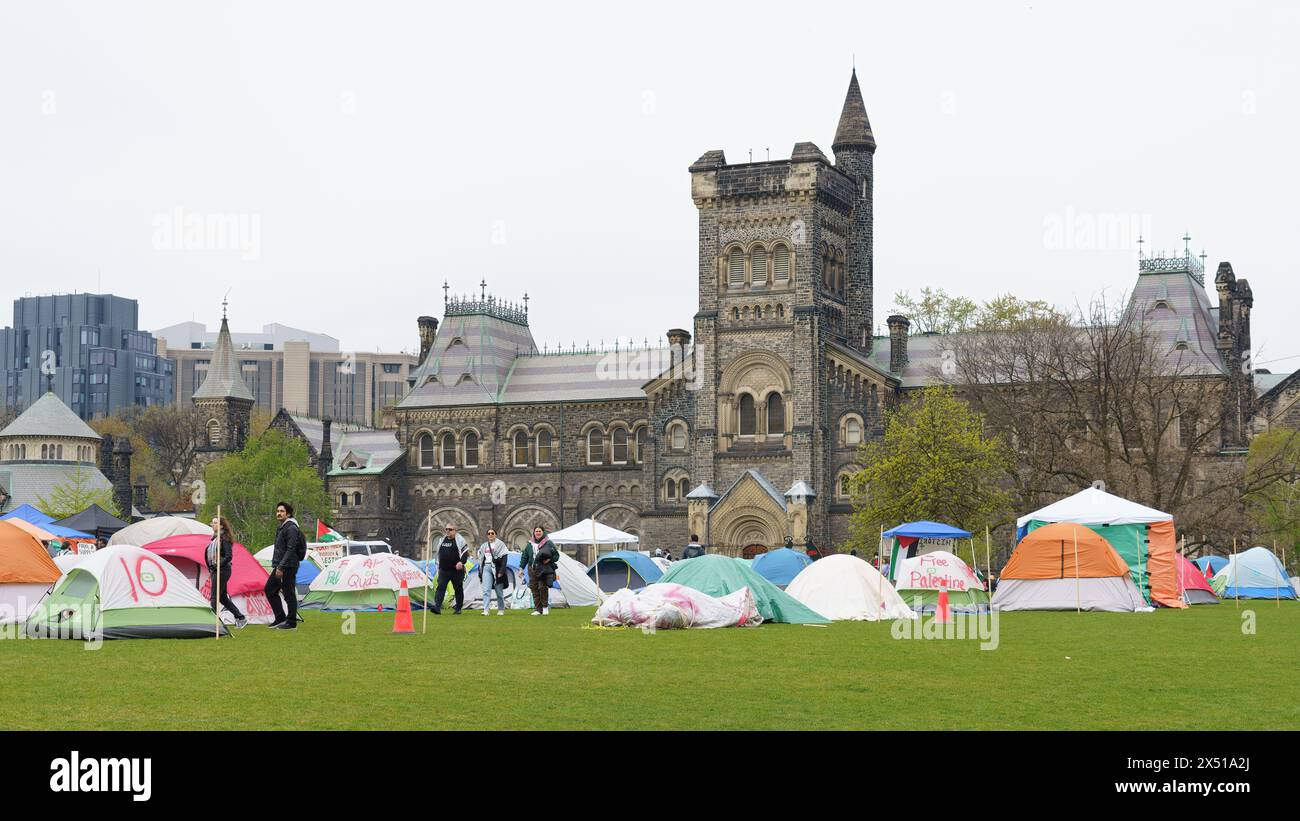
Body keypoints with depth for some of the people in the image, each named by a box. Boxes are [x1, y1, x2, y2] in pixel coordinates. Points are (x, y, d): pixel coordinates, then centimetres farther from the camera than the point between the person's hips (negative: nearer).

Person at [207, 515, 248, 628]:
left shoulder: (224, 538, -13)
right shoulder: (215, 538, 15)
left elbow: (228, 557, -18)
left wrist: (216, 566, -20)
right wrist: (211, 569, 16)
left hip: (222, 571, -10)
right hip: (215, 571, 10)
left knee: (214, 597, -9)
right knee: (223, 597, 11)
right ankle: (240, 618, 18)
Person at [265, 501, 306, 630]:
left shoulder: (291, 528, -15)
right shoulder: (281, 528, 17)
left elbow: (290, 550, -20)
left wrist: (281, 567, -23)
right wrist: (276, 565, 20)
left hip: (288, 567, -10)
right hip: (279, 566, 10)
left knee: (289, 594, -5)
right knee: (270, 590, 12)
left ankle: (291, 623, 1)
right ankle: (280, 618, 18)